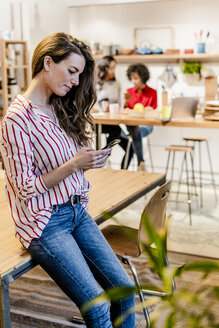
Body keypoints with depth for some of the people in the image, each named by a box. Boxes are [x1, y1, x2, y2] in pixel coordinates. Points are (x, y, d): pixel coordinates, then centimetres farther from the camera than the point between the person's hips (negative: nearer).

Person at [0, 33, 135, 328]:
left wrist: (89, 160, -3)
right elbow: (24, 188, -15)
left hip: (77, 212, 8)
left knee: (124, 288, 2)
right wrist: (73, 165, -20)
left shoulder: (60, 109, 7)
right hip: (45, 223, -7)